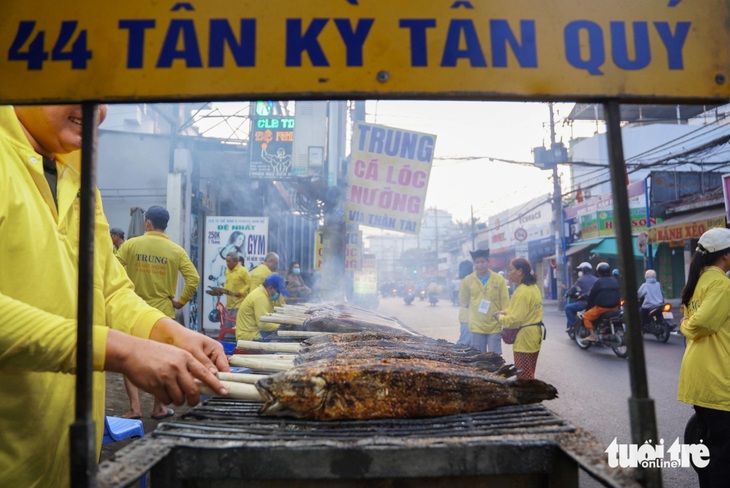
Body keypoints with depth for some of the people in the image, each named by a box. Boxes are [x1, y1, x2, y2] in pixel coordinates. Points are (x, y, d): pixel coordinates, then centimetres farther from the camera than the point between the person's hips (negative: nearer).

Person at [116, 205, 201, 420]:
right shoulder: (176, 250, -2)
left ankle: (135, 408, 3)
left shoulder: (131, 244, -3)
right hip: (163, 313, 1)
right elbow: (194, 278, -9)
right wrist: (180, 302, 1)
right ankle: (159, 408, 21)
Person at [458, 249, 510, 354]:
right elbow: (463, 302, 13)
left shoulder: (499, 279, -2)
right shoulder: (467, 280, 0)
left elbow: (505, 303, 0)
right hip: (476, 327, 1)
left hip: (495, 327, -1)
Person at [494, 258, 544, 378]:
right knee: (529, 376, 18)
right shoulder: (533, 287, 10)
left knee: (523, 377, -2)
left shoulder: (522, 291, -21)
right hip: (533, 335, 10)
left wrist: (500, 317, -5)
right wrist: (506, 312, 9)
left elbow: (514, 320, -22)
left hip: (525, 338, -10)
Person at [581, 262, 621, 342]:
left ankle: (592, 335, -9)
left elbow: (591, 295, -6)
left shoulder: (599, 281, -8)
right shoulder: (615, 281, 10)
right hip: (614, 308, 7)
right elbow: (618, 294, 17)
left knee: (586, 316, 3)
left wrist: (587, 306, 6)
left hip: (602, 308, -7)